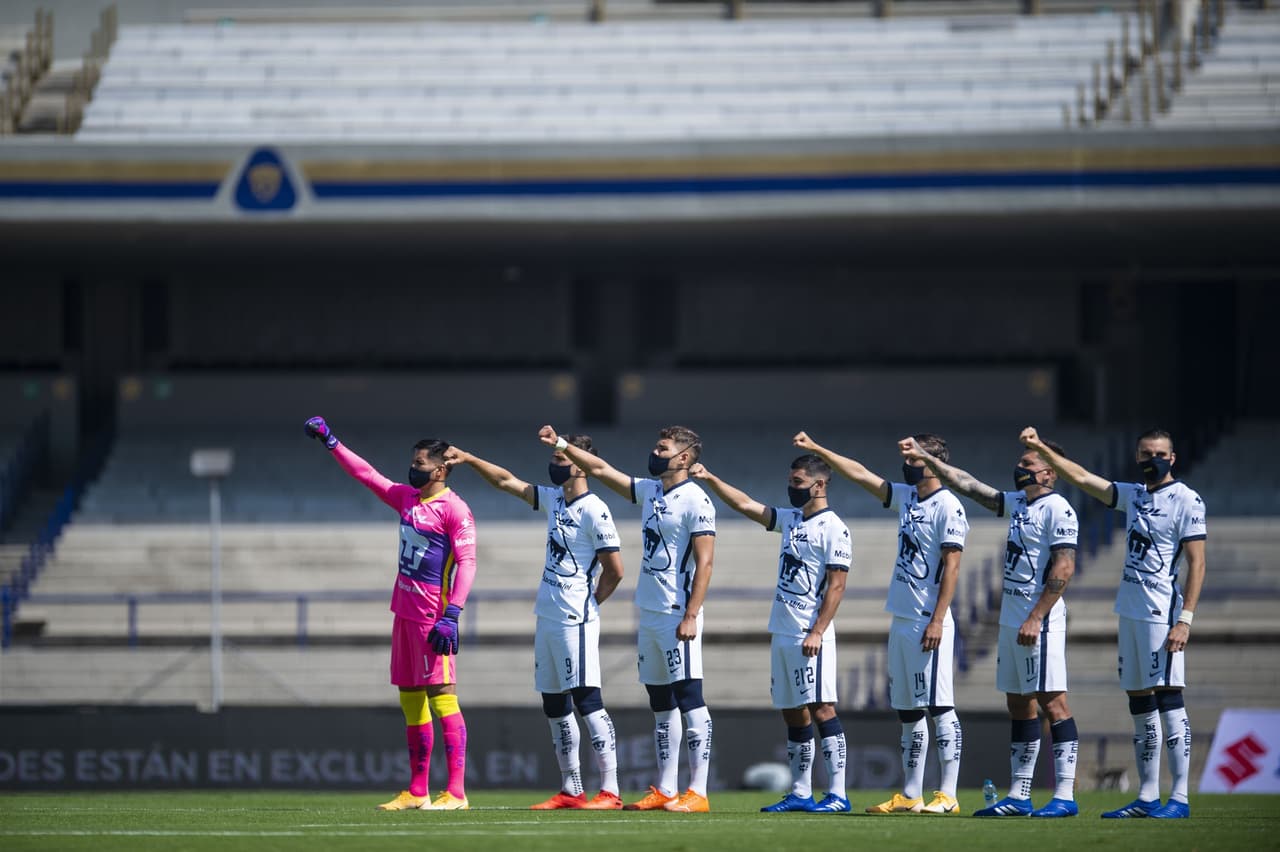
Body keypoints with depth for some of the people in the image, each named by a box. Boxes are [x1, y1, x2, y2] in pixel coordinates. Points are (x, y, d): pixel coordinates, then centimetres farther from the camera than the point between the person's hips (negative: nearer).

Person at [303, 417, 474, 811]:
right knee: (410, 700, 10)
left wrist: (451, 615, -26)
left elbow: (467, 563, -18)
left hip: (433, 616, -9)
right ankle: (417, 792, 15)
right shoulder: (407, 498, 13)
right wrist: (330, 441, 24)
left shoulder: (454, 510, -12)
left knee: (441, 697, -12)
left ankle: (456, 792, -15)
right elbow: (366, 474, 24)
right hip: (404, 612, 9)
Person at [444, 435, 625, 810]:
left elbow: (614, 571, -11)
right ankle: (570, 790, 16)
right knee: (554, 704, 10)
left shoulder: (594, 512, -13)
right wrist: (469, 459, 13)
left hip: (575, 621, -9)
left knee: (586, 697, -13)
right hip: (547, 618, 9)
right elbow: (507, 481, 21)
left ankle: (609, 790, -16)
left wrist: (588, 604, 1)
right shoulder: (554, 499, 11)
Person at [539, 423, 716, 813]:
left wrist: (691, 616, -21)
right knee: (661, 706, 11)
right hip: (648, 615, 9)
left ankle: (698, 793, -12)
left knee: (690, 700, -9)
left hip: (677, 615, -9)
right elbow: (601, 470, 21)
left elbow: (704, 562, -16)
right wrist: (562, 444, 14)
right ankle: (665, 791, 14)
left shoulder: (695, 501, -12)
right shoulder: (650, 490, 12)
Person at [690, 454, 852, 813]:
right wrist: (711, 479, 8)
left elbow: (836, 585, -14)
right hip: (782, 632, 9)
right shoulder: (791, 518, 14)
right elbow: (745, 505, 19)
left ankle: (837, 794, -12)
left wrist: (817, 632, -20)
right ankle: (800, 793, 14)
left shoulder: (833, 528, -10)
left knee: (821, 708, -11)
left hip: (810, 635, -9)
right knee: (792, 713, 10)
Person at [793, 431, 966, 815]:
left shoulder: (947, 507, -11)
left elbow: (951, 567, -15)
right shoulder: (906, 497, 14)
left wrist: (937, 620, -20)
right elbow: (860, 474, 21)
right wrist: (817, 450, 19)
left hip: (928, 624, -9)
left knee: (939, 707, -10)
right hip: (901, 621, 9)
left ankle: (947, 795, -12)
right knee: (908, 711, 10)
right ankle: (910, 795, 14)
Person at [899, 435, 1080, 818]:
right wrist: (926, 458, 21)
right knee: (1018, 704, 10)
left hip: (1039, 620, -10)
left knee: (1052, 700, -10)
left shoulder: (1057, 510, -12)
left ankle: (1065, 796, -11)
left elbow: (1063, 569, -18)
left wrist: (1035, 618, -21)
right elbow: (968, 485, 23)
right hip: (1011, 619, 10)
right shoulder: (1017, 503, 15)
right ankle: (1018, 796, 13)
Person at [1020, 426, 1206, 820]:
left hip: (1162, 613, -8)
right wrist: (1041, 448, 15)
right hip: (1130, 611, 8)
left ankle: (1179, 798, -14)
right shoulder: (1134, 495, 14)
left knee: (1168, 699, -12)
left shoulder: (1185, 500, -7)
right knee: (1140, 706, 9)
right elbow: (1082, 478, 20)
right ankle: (1147, 797, 12)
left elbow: (1196, 563, -11)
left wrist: (1185, 619, -18)